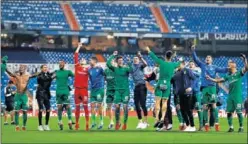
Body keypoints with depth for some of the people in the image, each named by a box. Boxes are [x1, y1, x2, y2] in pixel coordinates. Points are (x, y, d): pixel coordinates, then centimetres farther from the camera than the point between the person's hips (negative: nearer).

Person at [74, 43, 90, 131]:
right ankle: (77, 124, 11)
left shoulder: (87, 69, 6)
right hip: (77, 89, 2)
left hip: (84, 89, -2)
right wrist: (79, 47, 12)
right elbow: (75, 56, 9)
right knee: (77, 107, 6)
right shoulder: (77, 66, 10)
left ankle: (87, 124, -4)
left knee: (85, 106, -4)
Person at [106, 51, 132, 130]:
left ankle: (125, 123, 3)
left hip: (125, 90, -2)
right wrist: (113, 55, -8)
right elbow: (108, 64, -8)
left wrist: (129, 63, -32)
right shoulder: (115, 69, 5)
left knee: (125, 106, -4)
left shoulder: (126, 68, -1)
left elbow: (131, 70, -21)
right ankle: (117, 123, 8)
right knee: (117, 106, -3)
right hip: (117, 90, 2)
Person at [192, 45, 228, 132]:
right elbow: (195, 59, 7)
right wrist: (193, 51, -5)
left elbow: (223, 70, -1)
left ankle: (216, 123, -11)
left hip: (212, 87, -2)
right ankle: (206, 124, 6)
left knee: (214, 105, -9)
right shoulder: (202, 65, 14)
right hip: (204, 87, 2)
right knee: (205, 106, 2)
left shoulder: (214, 67, 10)